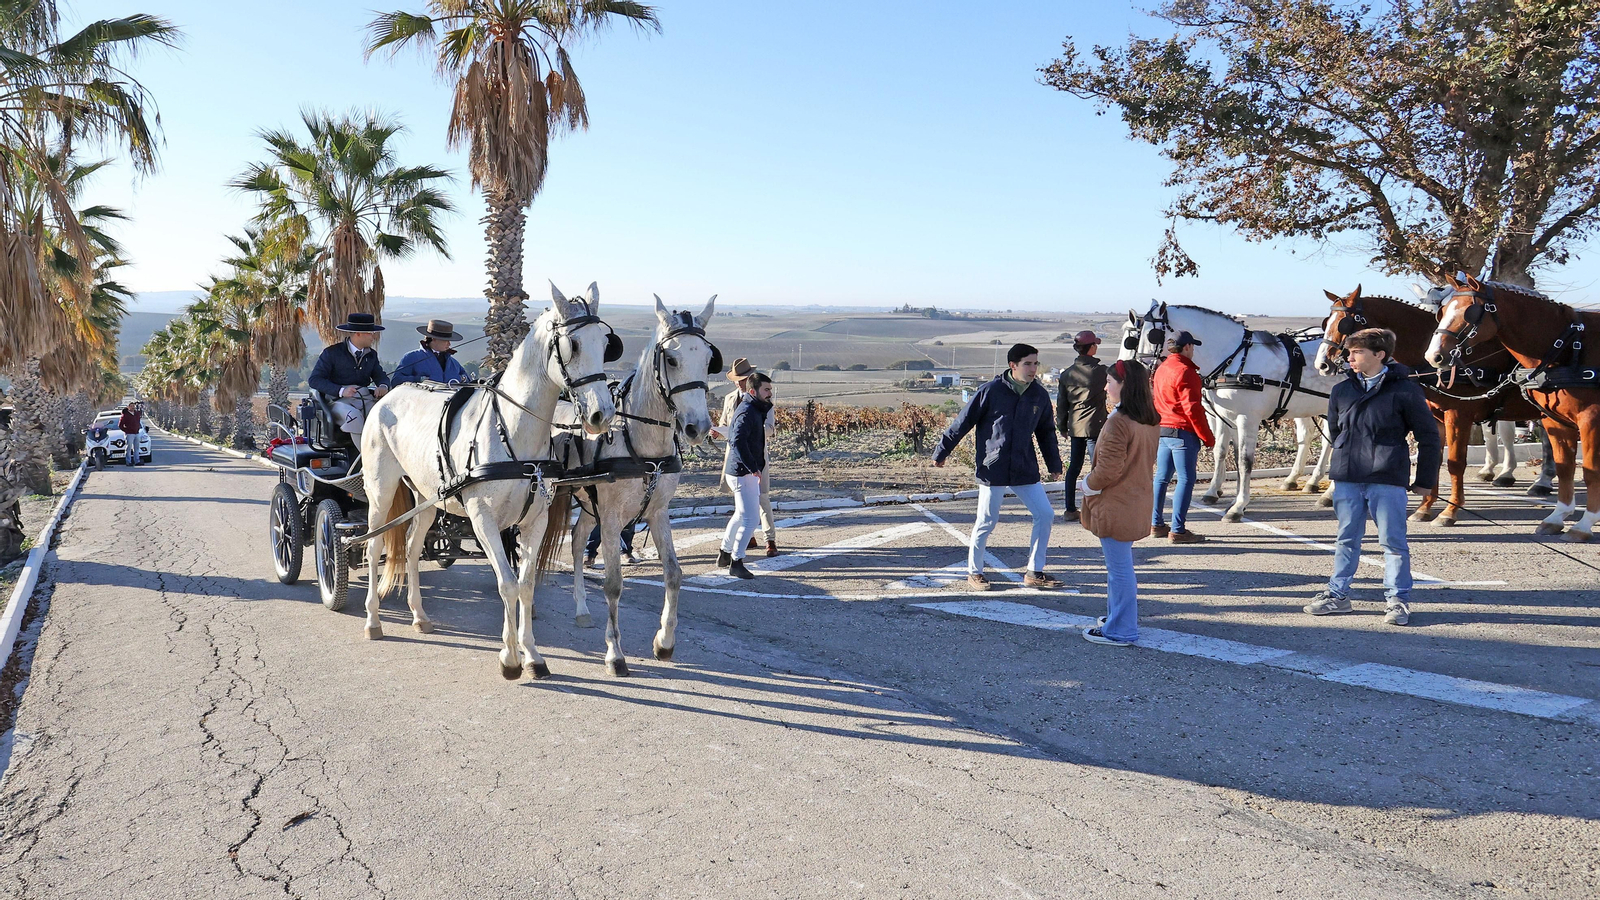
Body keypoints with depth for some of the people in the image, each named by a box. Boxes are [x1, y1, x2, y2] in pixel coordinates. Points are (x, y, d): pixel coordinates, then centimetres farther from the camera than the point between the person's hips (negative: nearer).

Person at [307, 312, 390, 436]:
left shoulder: (371, 354, 18)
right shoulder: (332, 352, 2)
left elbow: (380, 376, 23)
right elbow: (314, 380, -3)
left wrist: (383, 386, -5)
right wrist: (341, 391, -19)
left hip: (367, 398, 4)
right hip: (340, 400, -4)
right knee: (354, 416, -39)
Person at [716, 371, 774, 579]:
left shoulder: (756, 410, 15)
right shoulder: (746, 412, -19)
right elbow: (738, 442, -30)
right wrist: (753, 468, -28)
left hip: (747, 472, 11)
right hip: (743, 474, -11)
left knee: (741, 515, 23)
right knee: (751, 518, -10)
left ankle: (725, 555, 36)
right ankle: (736, 563, -4)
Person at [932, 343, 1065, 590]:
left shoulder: (1039, 395, 5)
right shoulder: (991, 391, -9)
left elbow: (1046, 432, 18)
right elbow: (963, 422, -4)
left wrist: (1054, 464, 19)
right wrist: (941, 451, -1)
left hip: (1026, 469, 5)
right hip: (993, 470, -5)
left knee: (1045, 515, 2)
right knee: (986, 523, 2)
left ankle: (1035, 572, 16)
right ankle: (974, 572, 21)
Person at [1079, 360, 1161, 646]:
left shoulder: (1119, 422, -23)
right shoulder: (1151, 420, 6)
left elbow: (1108, 470, -24)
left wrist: (1088, 485, -4)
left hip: (1115, 506, -9)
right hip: (1138, 501, 9)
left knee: (1119, 568, 1)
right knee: (1121, 565, 22)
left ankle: (1119, 631, 11)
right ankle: (1119, 617, 35)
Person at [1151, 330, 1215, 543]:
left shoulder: (1161, 368, 13)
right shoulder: (1185, 371, -15)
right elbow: (1192, 408, -18)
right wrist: (1208, 438, -13)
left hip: (1161, 430, 9)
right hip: (1182, 432, -9)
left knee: (1162, 477, 15)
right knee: (1186, 480, -5)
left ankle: (1156, 524, 21)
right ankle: (1178, 530, -6)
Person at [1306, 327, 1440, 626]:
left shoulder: (1405, 390, -7)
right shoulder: (1342, 391, 6)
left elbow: (1429, 436, -3)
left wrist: (1425, 479, -2)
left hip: (1388, 481, -5)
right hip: (1346, 479, 5)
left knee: (1393, 541, 2)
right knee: (1346, 539, 14)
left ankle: (1397, 599, 11)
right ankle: (1337, 593, 23)